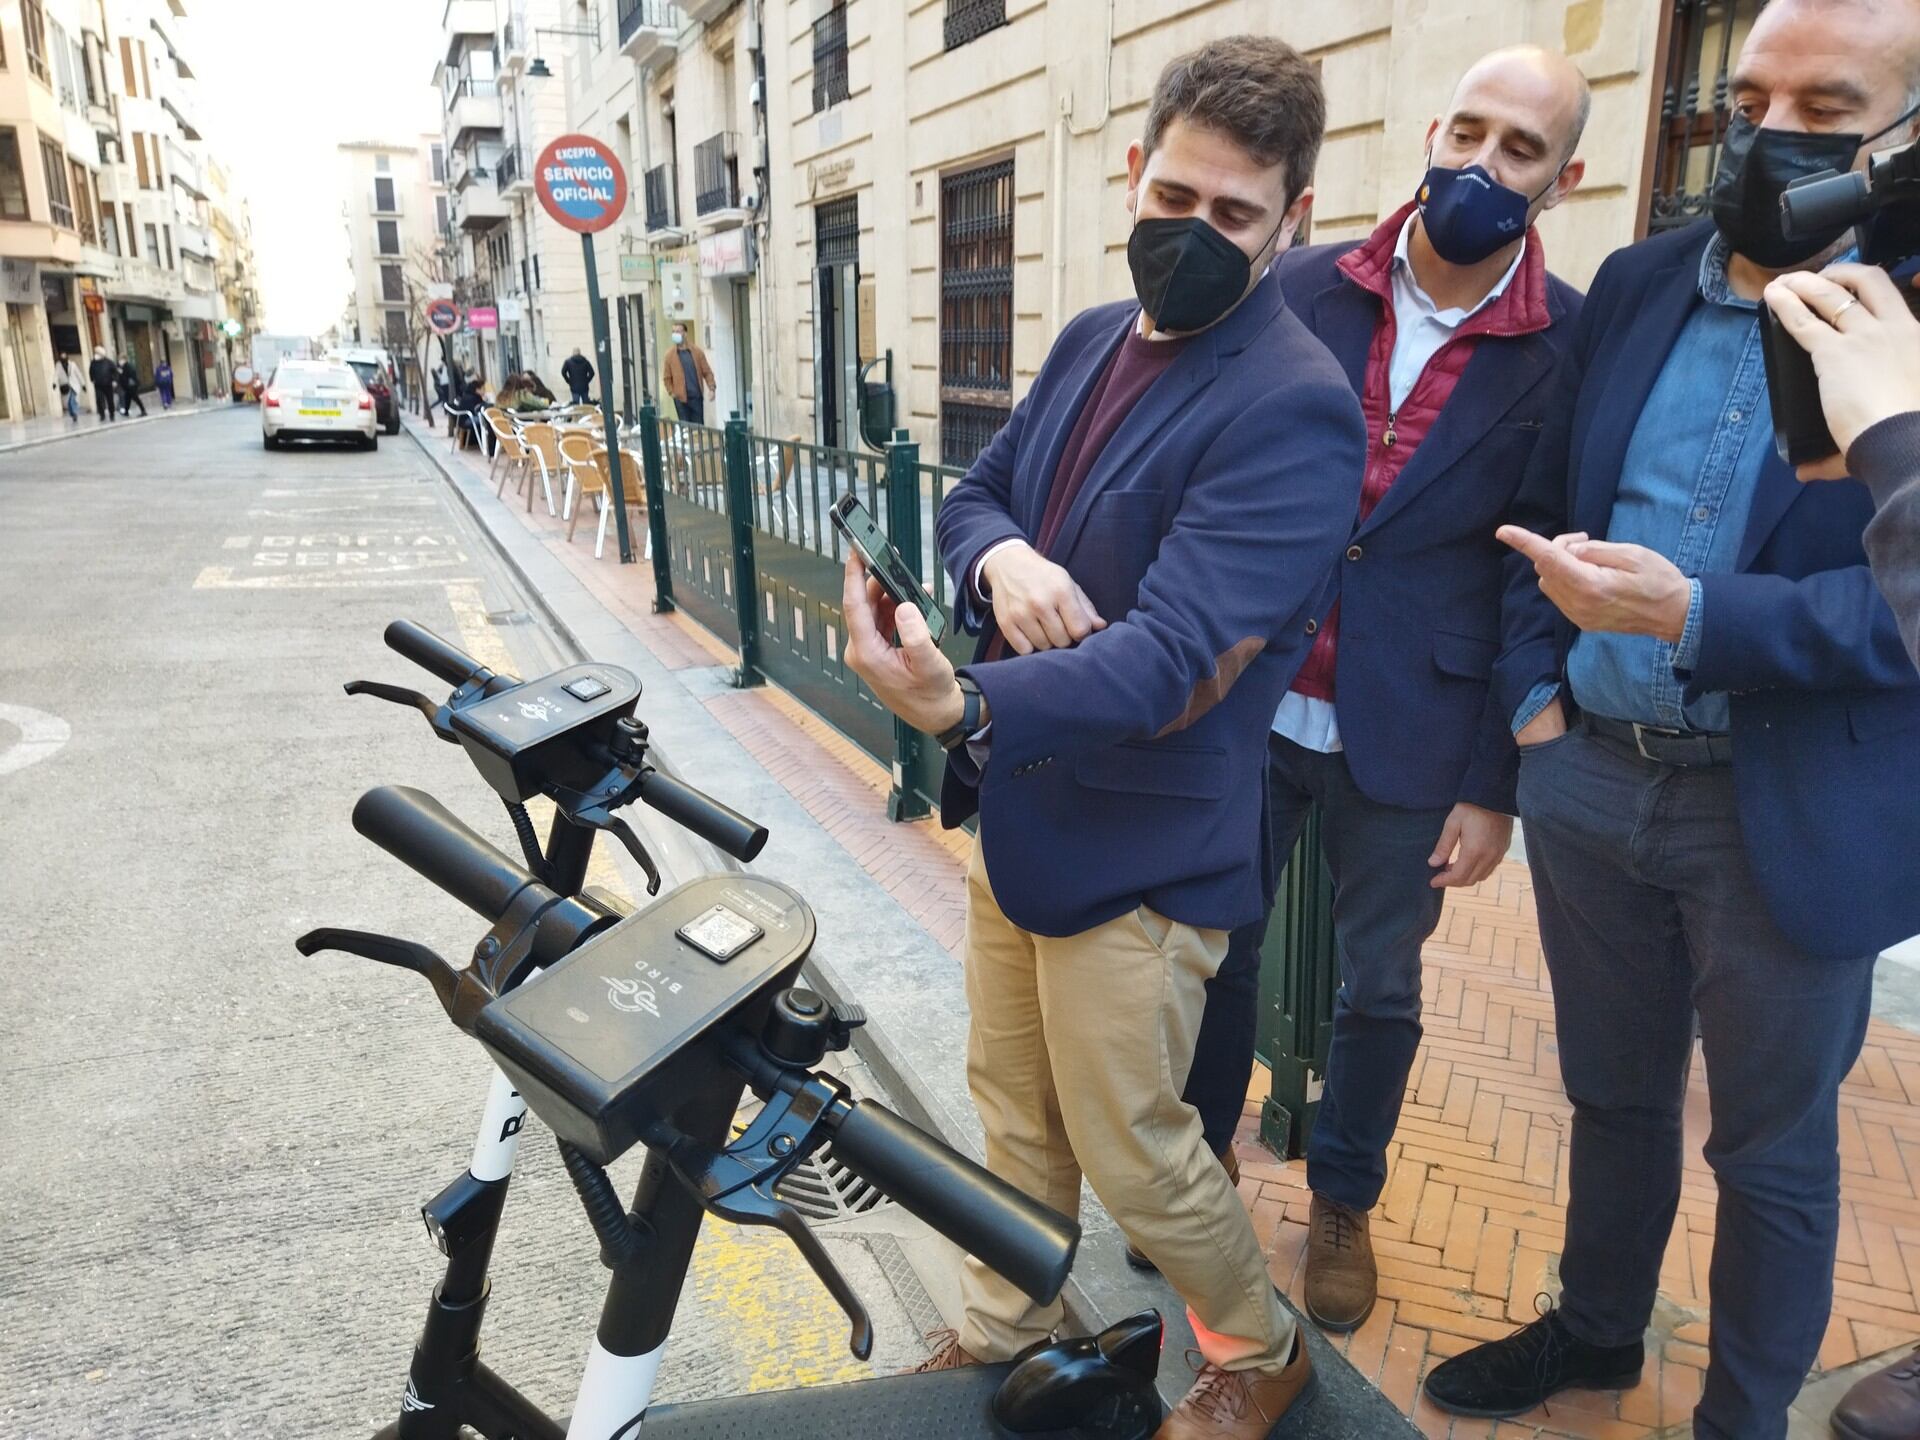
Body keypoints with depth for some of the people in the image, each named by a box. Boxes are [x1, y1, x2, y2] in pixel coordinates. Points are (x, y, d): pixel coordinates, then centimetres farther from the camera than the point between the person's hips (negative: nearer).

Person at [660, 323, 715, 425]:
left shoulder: (697, 351, 3)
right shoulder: (670, 355, 2)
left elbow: (707, 371, 3)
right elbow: (667, 377, 6)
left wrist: (712, 388, -8)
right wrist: (672, 392, -2)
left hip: (697, 396, 0)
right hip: (681, 398, 0)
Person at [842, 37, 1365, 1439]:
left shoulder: (1295, 406, -20)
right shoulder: (1093, 340, 6)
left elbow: (1178, 663, -28)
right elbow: (974, 492, 10)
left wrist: (965, 704, -44)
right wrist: (1001, 555, -15)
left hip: (1138, 846, -7)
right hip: (1021, 803, 7)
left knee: (1130, 1151, 9)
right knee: (1014, 1107, 22)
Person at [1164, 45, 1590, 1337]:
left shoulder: (1575, 349, -8)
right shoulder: (1301, 292, -3)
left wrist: (1499, 784, -6)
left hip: (1409, 741, -1)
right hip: (1249, 710, 2)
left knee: (1379, 988, 16)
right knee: (1220, 950, 16)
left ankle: (1344, 1203, 40)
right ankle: (1203, 1161, 41)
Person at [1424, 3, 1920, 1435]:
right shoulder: (1637, 283, 5)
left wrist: (1692, 616, -29)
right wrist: (1534, 698, -1)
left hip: (1795, 813, -4)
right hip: (1589, 779, 4)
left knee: (1772, 1153, 15)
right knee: (1613, 1097, 23)